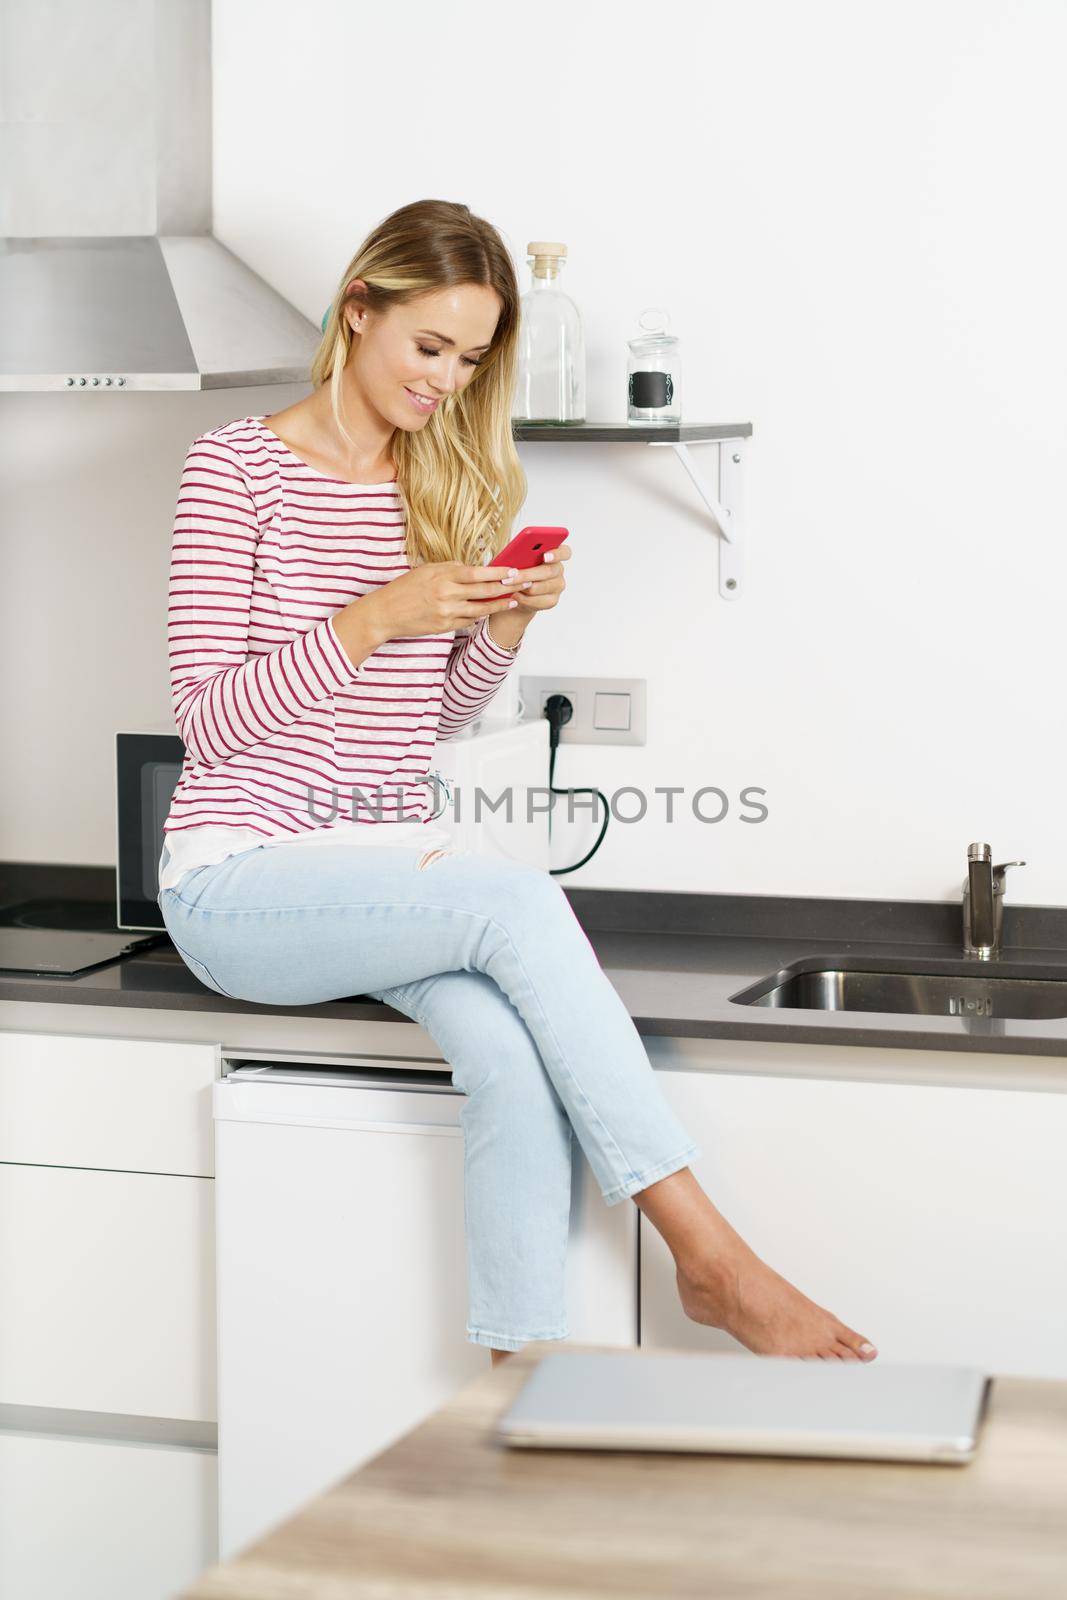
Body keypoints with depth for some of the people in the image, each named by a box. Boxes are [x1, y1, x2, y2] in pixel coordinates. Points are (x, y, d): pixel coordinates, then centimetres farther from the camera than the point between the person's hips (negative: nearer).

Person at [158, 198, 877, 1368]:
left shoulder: (451, 482, 12)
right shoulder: (238, 466, -5)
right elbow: (208, 714, -9)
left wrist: (506, 625, -3)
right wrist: (378, 617, -19)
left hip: (389, 866, 5)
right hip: (241, 876, -5)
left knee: (511, 1047, -28)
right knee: (521, 902, -30)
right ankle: (711, 1259, -27)